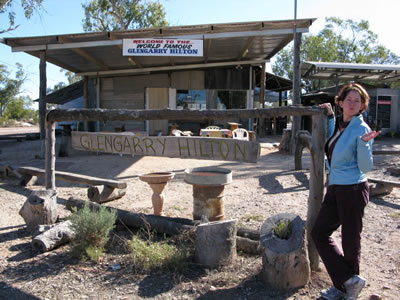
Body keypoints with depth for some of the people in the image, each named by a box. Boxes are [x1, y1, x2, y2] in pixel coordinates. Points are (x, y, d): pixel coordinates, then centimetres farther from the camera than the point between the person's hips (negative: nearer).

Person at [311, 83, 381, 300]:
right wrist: (330, 116, 19)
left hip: (353, 190, -8)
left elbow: (365, 167, -13)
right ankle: (349, 280, 18)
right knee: (319, 232, 9)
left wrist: (364, 143, -28)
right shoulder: (338, 124, 7)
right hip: (335, 188, 8)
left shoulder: (361, 130, -12)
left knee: (350, 240, 6)